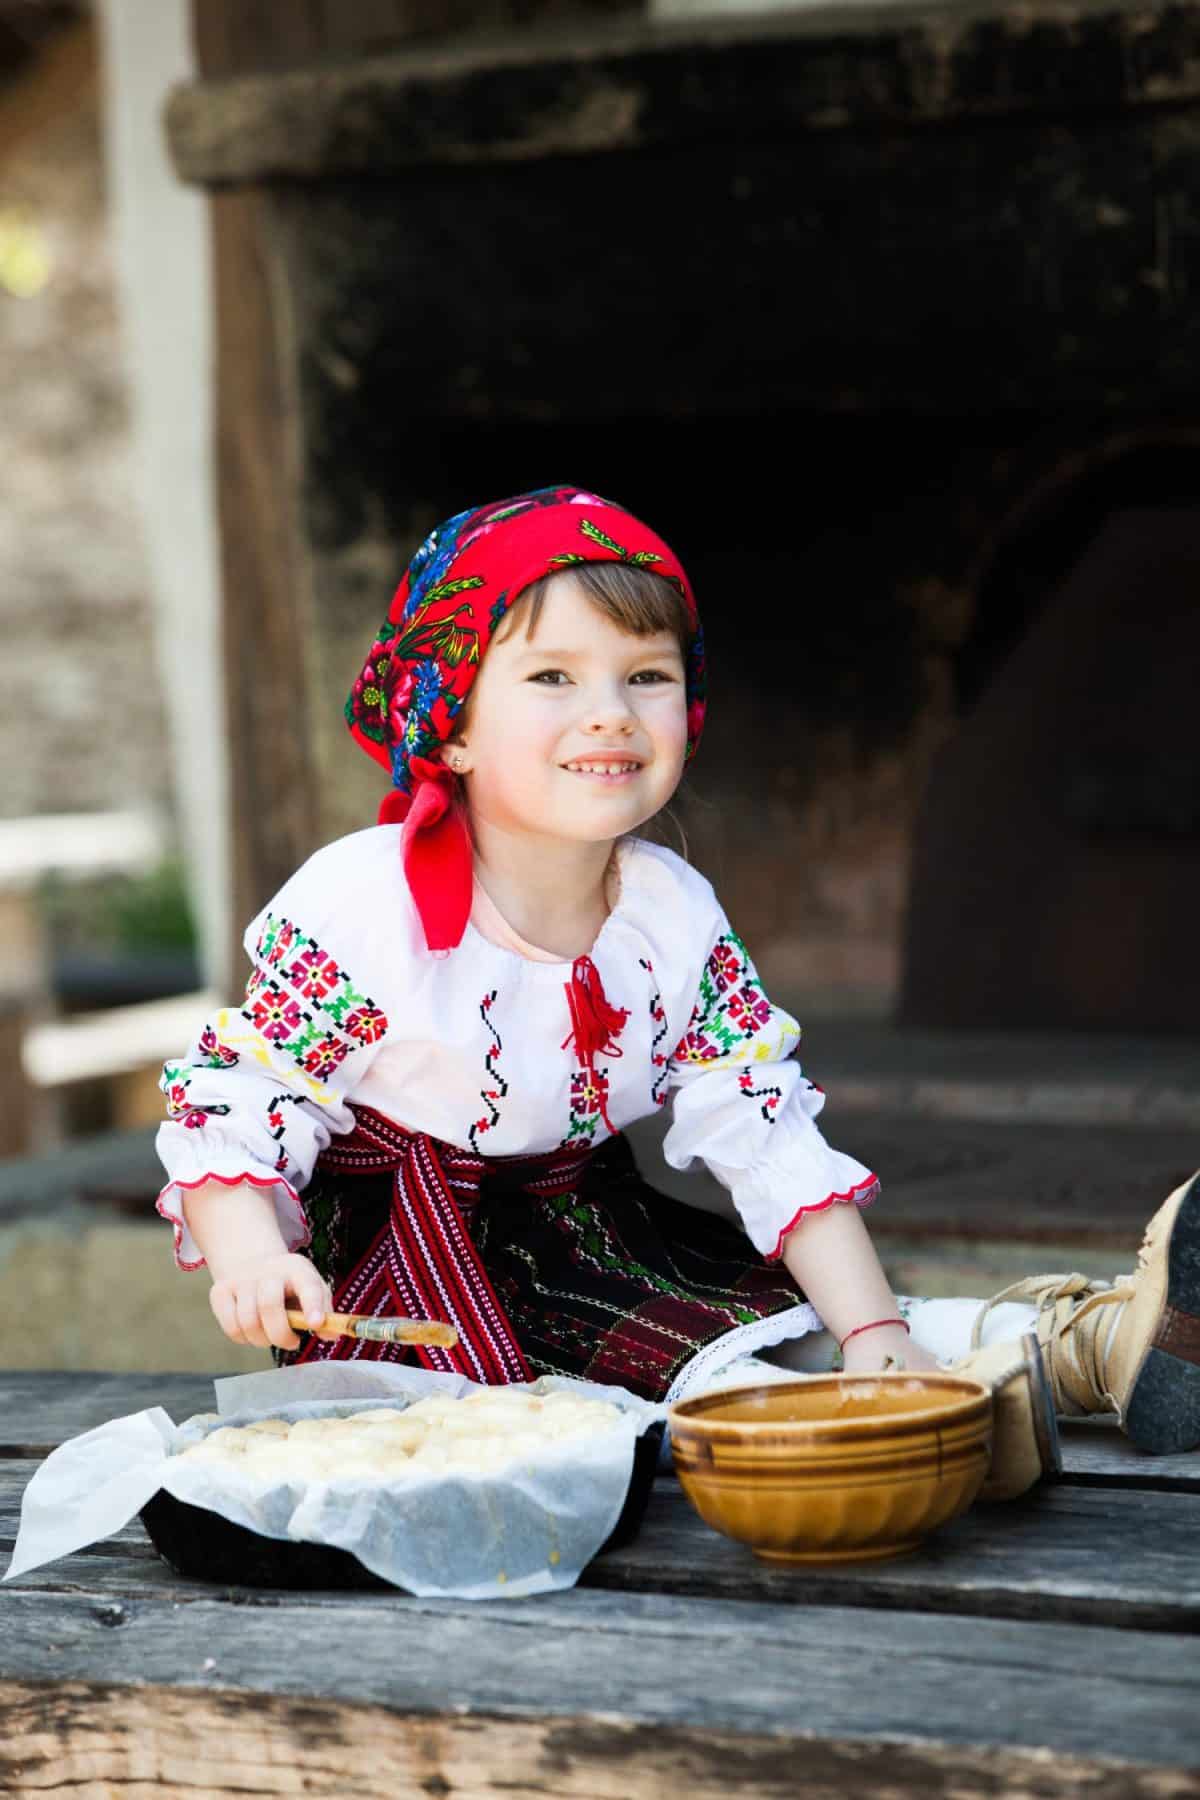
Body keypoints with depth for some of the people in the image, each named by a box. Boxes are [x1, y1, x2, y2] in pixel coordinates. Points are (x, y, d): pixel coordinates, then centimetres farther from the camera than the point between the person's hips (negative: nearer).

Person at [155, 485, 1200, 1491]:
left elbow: (773, 1143, -4)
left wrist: (875, 1335, -14)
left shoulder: (675, 916, -3)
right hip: (388, 1267, -5)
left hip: (587, 1232, 5)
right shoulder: (358, 908, -18)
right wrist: (250, 1256, -35)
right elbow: (232, 1105, -14)